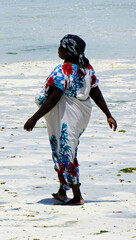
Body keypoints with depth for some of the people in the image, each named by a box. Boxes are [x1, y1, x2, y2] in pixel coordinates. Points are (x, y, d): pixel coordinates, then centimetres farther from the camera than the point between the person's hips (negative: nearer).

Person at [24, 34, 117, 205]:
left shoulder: (63, 71, -21)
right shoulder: (87, 68, 3)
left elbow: (52, 100, -23)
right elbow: (96, 94, 5)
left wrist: (34, 118, -19)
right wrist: (108, 115, 12)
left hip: (65, 117, -8)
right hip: (82, 115, 8)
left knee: (66, 154, 0)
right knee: (68, 153, 19)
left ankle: (77, 197, 3)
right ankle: (62, 191, 27)